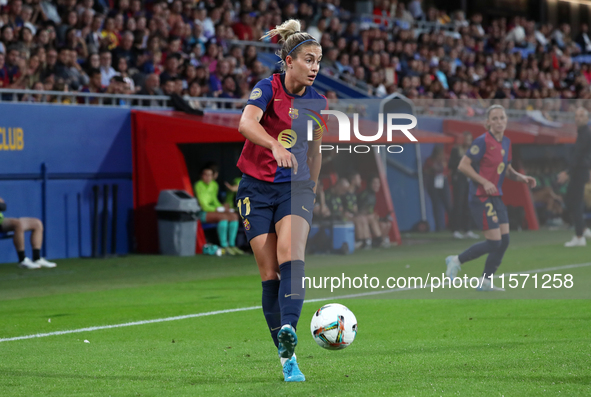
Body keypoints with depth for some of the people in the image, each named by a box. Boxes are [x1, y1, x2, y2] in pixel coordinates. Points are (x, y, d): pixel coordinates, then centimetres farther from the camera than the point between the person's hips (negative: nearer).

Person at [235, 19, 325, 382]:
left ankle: (288, 330, -45)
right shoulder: (268, 88, -9)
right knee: (270, 274, -4)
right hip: (257, 188, -2)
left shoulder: (317, 103, 5)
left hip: (297, 188, 2)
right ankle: (287, 358, 3)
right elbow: (247, 124, -30)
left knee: (291, 253, -26)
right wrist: (275, 146, -46)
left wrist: (312, 191, 21)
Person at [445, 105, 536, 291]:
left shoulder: (506, 143, 10)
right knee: (494, 242, -11)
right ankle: (457, 261, 8)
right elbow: (463, 165, -16)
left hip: (496, 197, 8)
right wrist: (484, 182, -21)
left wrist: (522, 178, 3)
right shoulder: (483, 141, -14)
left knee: (504, 240, 2)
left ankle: (485, 281, 13)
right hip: (481, 198, -8)